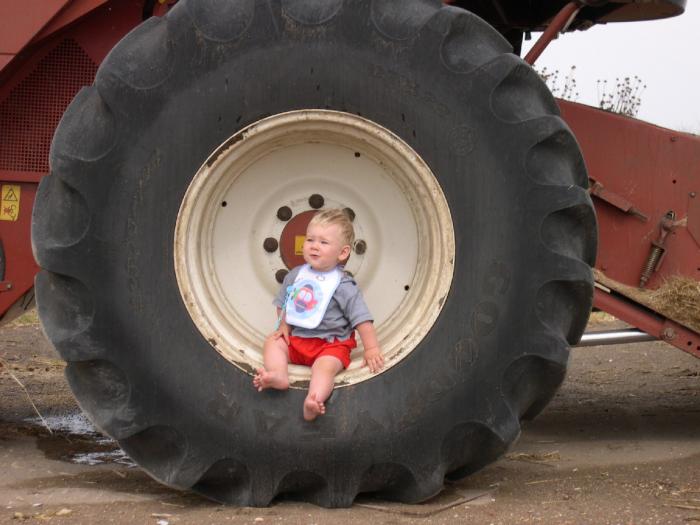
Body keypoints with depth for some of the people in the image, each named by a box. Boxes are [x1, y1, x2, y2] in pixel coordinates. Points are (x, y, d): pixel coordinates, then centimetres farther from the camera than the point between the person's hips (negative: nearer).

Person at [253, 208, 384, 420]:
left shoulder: (343, 286, -9)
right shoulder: (295, 275, 5)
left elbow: (362, 318, -9)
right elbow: (283, 304, 20)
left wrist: (371, 349, -13)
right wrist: (284, 326, 4)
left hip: (331, 344, -6)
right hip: (296, 338, 6)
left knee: (325, 366, -31)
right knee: (272, 342, -9)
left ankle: (314, 400, -55)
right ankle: (278, 375, -33)